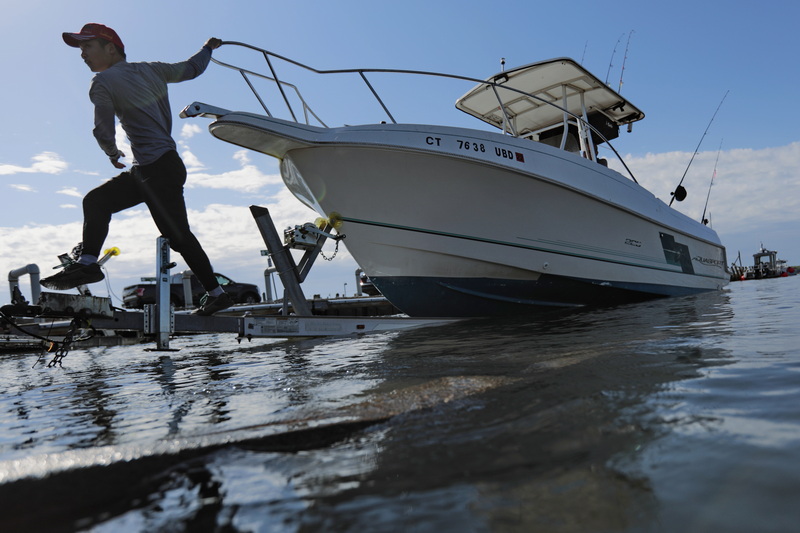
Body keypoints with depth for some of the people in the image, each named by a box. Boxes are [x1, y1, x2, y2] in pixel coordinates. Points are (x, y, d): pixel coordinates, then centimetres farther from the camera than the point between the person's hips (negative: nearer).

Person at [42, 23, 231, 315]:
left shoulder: (103, 82, -3)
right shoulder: (151, 70, 14)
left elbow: (103, 131, -5)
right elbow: (191, 68, 24)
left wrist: (113, 154, 16)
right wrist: (208, 47, 42)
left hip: (159, 169, -9)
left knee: (177, 235, -9)